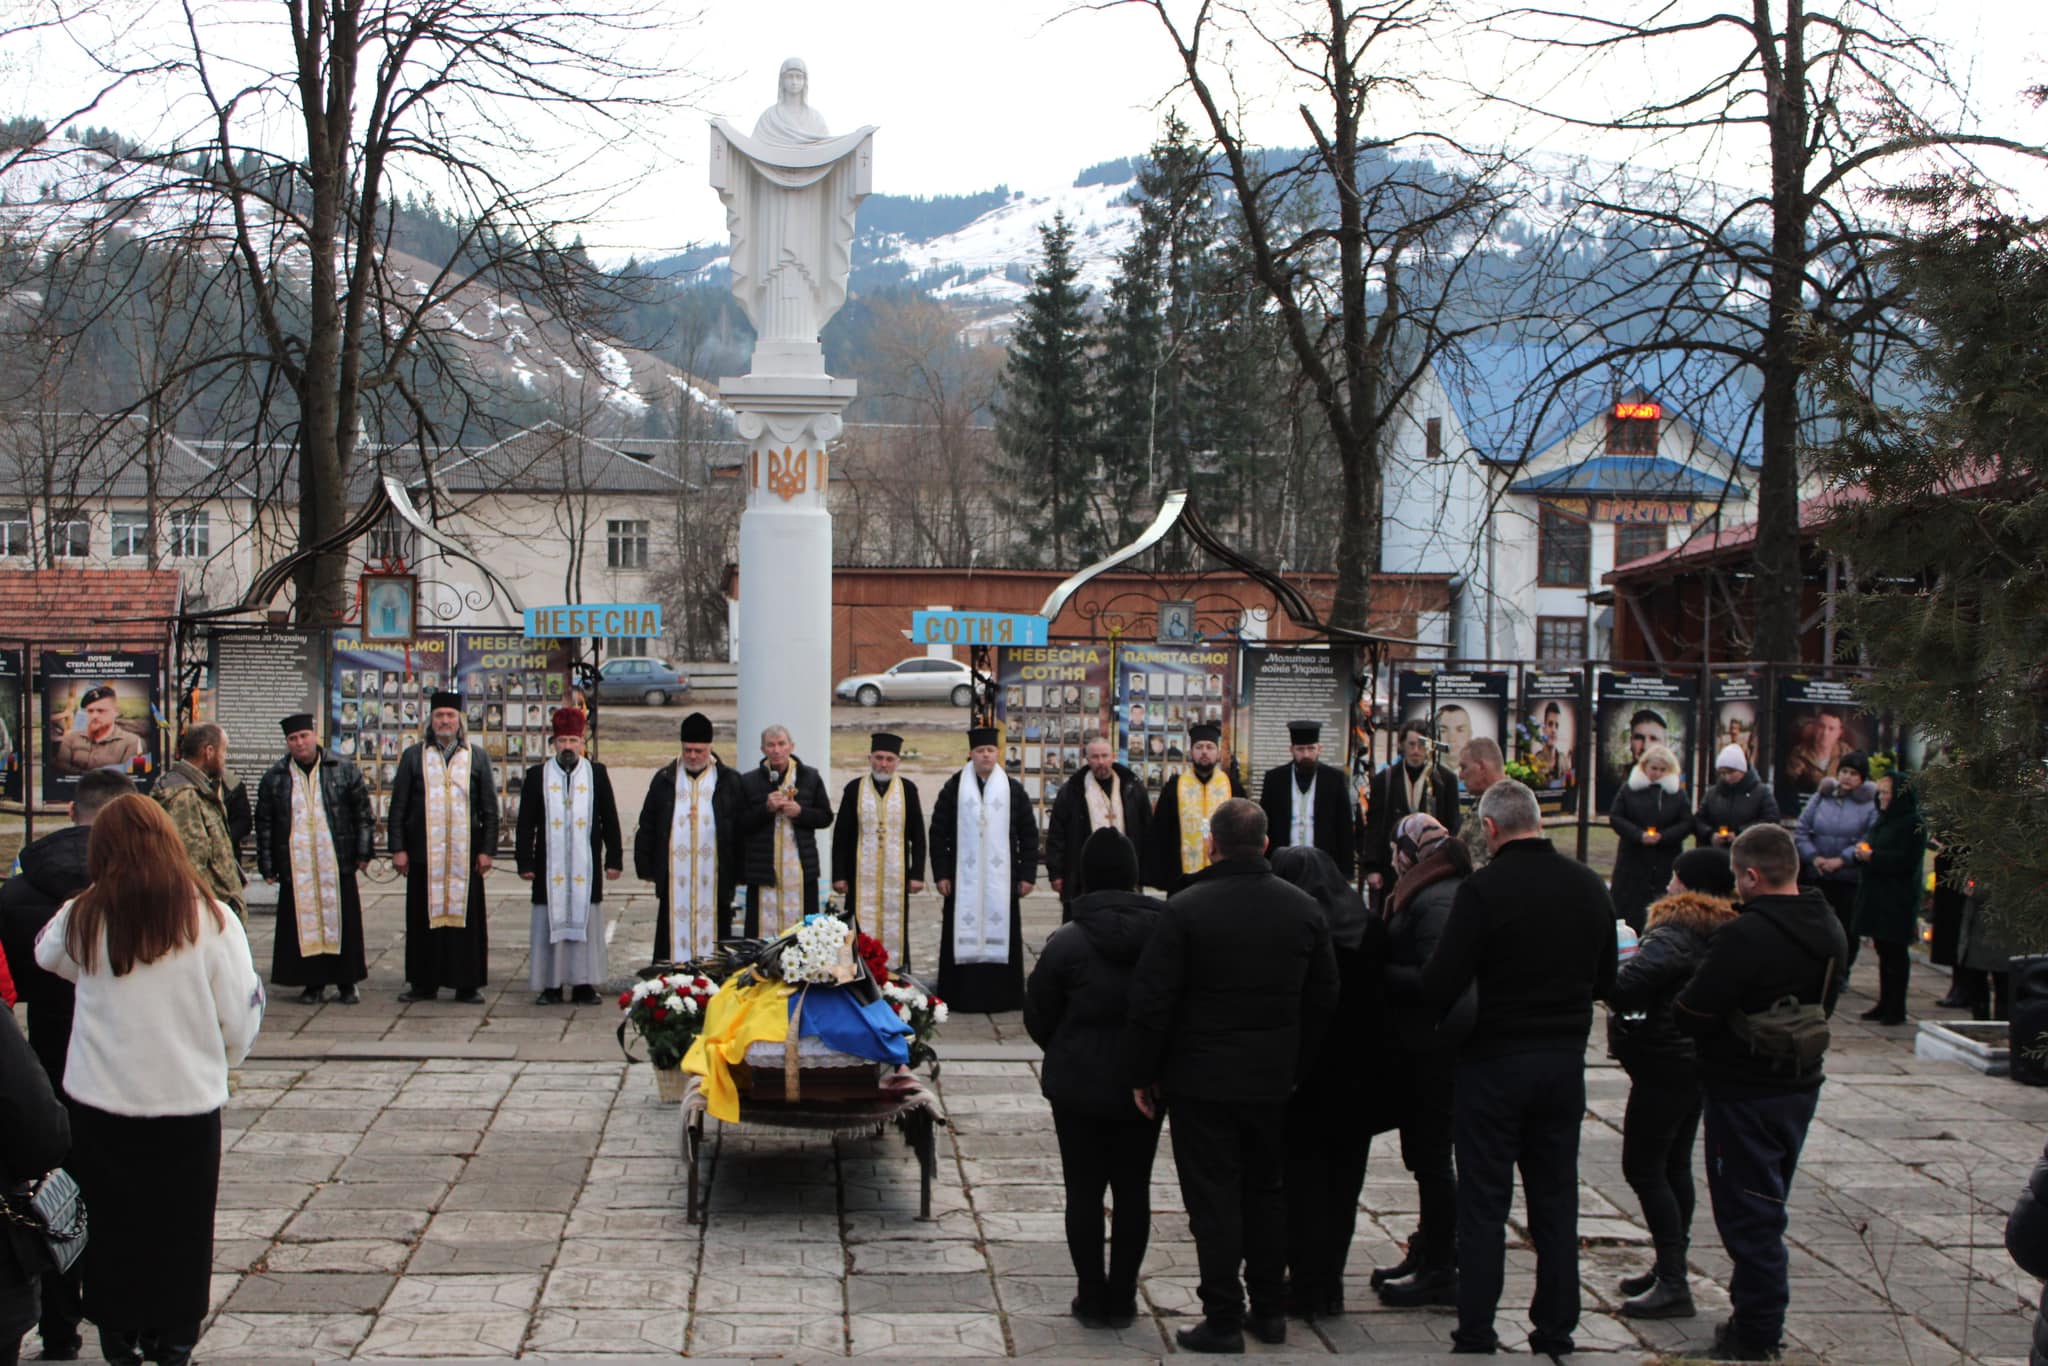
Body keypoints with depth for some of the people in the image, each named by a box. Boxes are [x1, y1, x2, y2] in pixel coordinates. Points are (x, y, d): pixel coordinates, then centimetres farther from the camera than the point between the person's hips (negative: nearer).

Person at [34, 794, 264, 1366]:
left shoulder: (82, 919, -10)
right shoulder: (211, 920, -13)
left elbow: (46, 955, 14)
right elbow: (240, 1018, -6)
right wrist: (220, 1059, 14)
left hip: (99, 1103, 1)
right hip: (188, 1103, -1)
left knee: (110, 1230, 16)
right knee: (181, 1233, 14)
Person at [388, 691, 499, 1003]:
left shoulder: (477, 756, 8)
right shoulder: (413, 756, 8)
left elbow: (490, 807, 7)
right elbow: (398, 806, 7)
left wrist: (486, 849, 0)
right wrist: (398, 848, 0)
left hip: (465, 854, 0)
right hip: (424, 854, 0)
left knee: (466, 916, 0)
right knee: (424, 918, 4)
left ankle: (467, 984, 7)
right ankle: (424, 983, 12)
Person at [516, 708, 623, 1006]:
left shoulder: (597, 774, 6)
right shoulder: (537, 775, 5)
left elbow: (610, 821, 7)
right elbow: (525, 824, 5)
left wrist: (614, 859, 2)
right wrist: (525, 862, -1)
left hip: (586, 868, 0)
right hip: (550, 867, 0)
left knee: (585, 923, 2)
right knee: (551, 923, 1)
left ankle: (584, 985, 7)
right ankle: (550, 986, 6)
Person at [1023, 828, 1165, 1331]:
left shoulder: (1068, 941, -14)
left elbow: (1038, 1016, -5)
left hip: (1079, 1084, -3)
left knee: (1084, 1189, 8)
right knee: (1133, 1189, 11)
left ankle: (1093, 1296, 12)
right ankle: (1123, 1297, 17)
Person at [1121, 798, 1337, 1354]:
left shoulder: (1186, 909, -14)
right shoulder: (1304, 908, 2)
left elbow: (1153, 1000, -14)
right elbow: (1323, 996, 10)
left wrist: (1141, 1073, -4)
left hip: (1201, 1078, -5)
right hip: (1273, 1078, 5)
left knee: (1214, 1199, 2)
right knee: (1265, 1190, 17)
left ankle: (1222, 1319, 5)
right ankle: (1269, 1309, 24)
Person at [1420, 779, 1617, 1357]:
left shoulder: (1483, 889, -17)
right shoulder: (1589, 885, 1)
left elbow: (1440, 985, -19)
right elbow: (1606, 979, 11)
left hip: (1495, 1059, -5)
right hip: (1565, 1059, 5)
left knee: (1483, 1202, 4)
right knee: (1555, 1200, 13)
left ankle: (1476, 1332, 8)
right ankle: (1555, 1331, 19)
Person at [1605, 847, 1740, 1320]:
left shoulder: (1674, 934, -20)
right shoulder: (1724, 932, 8)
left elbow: (1625, 990, -30)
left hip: (1666, 1063, -10)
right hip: (1700, 1061, 10)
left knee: (1642, 1167, -5)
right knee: (1674, 1165, 16)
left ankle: (1672, 1281, -6)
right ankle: (1670, 1270, 24)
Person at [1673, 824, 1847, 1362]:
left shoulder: (1745, 936, -25)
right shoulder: (1829, 929, 3)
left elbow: (1691, 1013, -23)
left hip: (1746, 1092, -8)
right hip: (1801, 1084, 8)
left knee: (1748, 1216, 2)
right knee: (1767, 1207, 20)